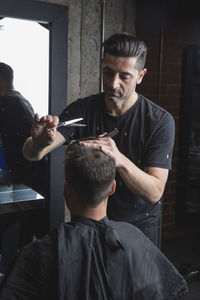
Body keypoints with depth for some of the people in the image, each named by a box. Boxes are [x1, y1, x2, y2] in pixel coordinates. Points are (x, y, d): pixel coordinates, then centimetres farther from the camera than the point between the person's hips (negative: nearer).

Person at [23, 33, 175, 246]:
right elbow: (31, 154, -18)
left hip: (139, 223, -2)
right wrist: (38, 143, -43)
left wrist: (120, 160, -43)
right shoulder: (82, 110, -11)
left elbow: (154, 193, -25)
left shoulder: (160, 121, -18)